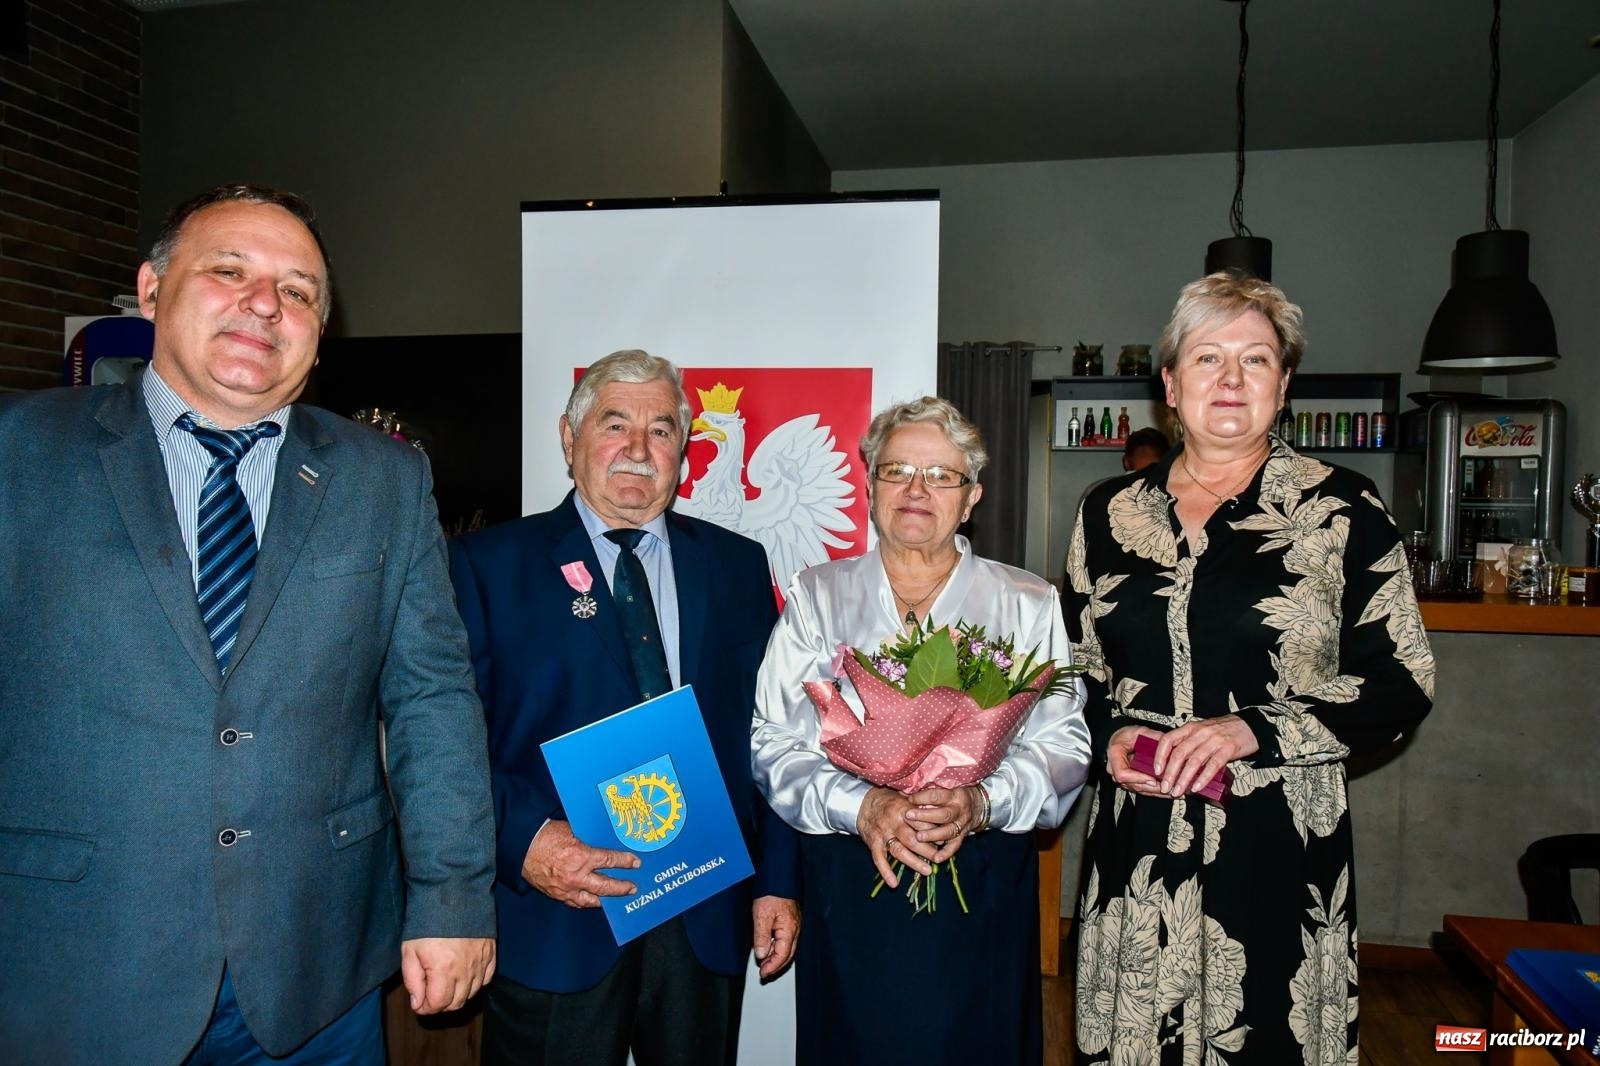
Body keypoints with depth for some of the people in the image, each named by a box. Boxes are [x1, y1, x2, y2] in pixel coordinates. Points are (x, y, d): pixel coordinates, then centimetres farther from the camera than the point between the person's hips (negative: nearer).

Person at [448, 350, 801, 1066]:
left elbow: (768, 734, 6)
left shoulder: (737, 565, 6)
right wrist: (521, 839, -19)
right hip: (553, 920, -2)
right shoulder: (489, 564, -2)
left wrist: (778, 881, 4)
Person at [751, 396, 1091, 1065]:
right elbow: (773, 741, -1)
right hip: (847, 884, 0)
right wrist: (858, 806, -17)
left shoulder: (1029, 605, 6)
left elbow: (1063, 745, -1)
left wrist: (981, 802, -18)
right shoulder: (816, 596, 6)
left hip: (983, 885, 0)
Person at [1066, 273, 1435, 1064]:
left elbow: (1401, 682, -3)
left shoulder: (1341, 511, -3)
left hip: (1278, 848, -2)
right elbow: (1077, 668, 15)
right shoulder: (1111, 513, 6)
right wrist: (1110, 737, -5)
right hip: (1135, 847, 3)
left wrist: (1254, 729, -16)